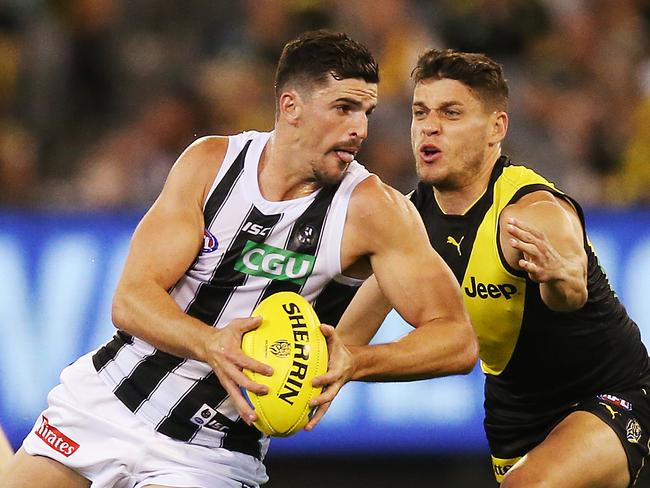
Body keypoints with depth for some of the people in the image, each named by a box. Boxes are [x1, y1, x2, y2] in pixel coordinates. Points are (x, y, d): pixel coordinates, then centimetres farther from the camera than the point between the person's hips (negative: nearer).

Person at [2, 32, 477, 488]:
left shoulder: (372, 209, -14)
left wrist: (354, 362, -35)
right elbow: (131, 300, -13)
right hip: (105, 398, 3)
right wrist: (212, 345, -34)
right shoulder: (211, 161, -6)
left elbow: (457, 340, -17)